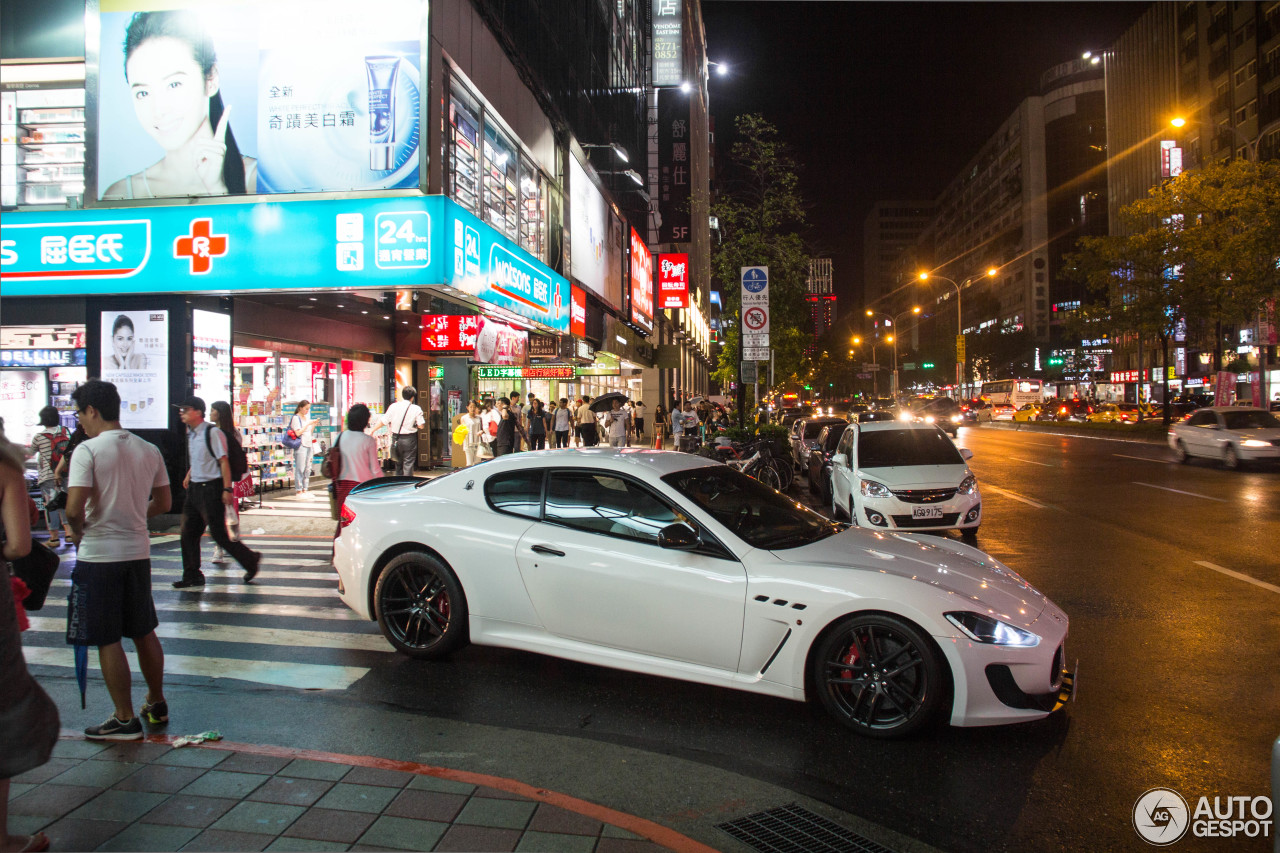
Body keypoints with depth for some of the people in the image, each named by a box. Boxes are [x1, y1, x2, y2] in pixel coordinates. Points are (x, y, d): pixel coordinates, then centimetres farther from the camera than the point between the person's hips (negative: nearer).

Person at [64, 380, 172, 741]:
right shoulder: (149, 450, 5)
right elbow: (163, 503, 11)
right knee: (144, 633, 18)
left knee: (108, 641, 4)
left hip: (99, 554, -6)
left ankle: (125, 720, 10)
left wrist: (78, 532, -1)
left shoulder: (88, 450, -13)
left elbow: (74, 508, -20)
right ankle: (156, 704, 29)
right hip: (138, 551, 6)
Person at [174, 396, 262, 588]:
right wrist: (189, 475, 19)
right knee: (188, 532, 9)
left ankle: (250, 560, 13)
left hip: (211, 488, -9)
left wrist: (227, 489, -19)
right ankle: (192, 576, 18)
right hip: (194, 487, 9)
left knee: (219, 534, -5)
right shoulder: (191, 433, 11)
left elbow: (223, 461, -17)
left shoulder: (213, 433, -15)